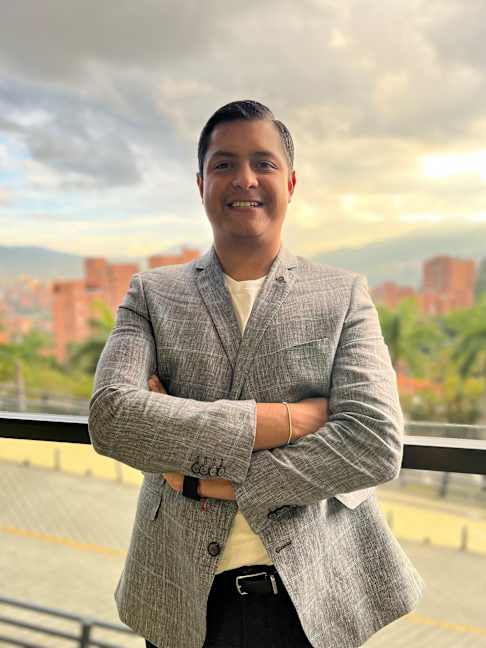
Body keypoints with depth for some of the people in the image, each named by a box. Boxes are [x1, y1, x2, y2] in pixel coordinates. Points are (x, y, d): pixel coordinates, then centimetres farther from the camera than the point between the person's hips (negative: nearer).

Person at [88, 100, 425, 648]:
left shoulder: (344, 294, -3)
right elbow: (110, 416, -17)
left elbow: (376, 444, -14)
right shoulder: (151, 294, -2)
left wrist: (204, 475, -17)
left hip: (316, 597, 0)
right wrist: (288, 418, -21)